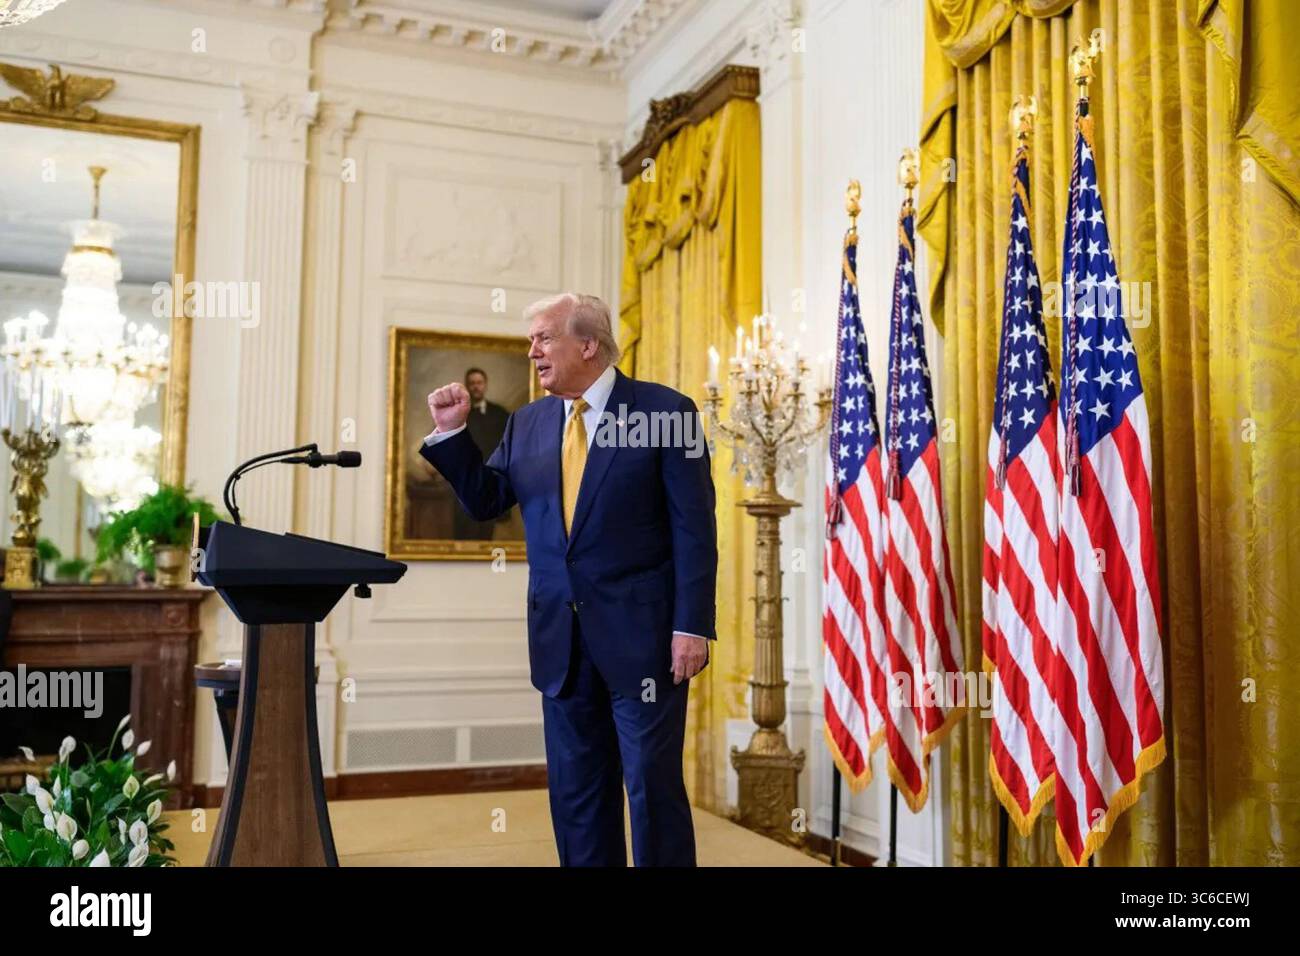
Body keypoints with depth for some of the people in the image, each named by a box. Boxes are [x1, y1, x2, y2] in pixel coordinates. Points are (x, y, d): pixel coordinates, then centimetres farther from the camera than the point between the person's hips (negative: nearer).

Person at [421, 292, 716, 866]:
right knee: (574, 790, 14)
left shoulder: (665, 409, -7)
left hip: (640, 633, -5)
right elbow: (484, 502, 14)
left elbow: (695, 529, -9)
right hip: (561, 638, 5)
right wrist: (452, 432, 1)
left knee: (653, 785, 2)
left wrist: (692, 626, -15)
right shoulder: (527, 424, 9)